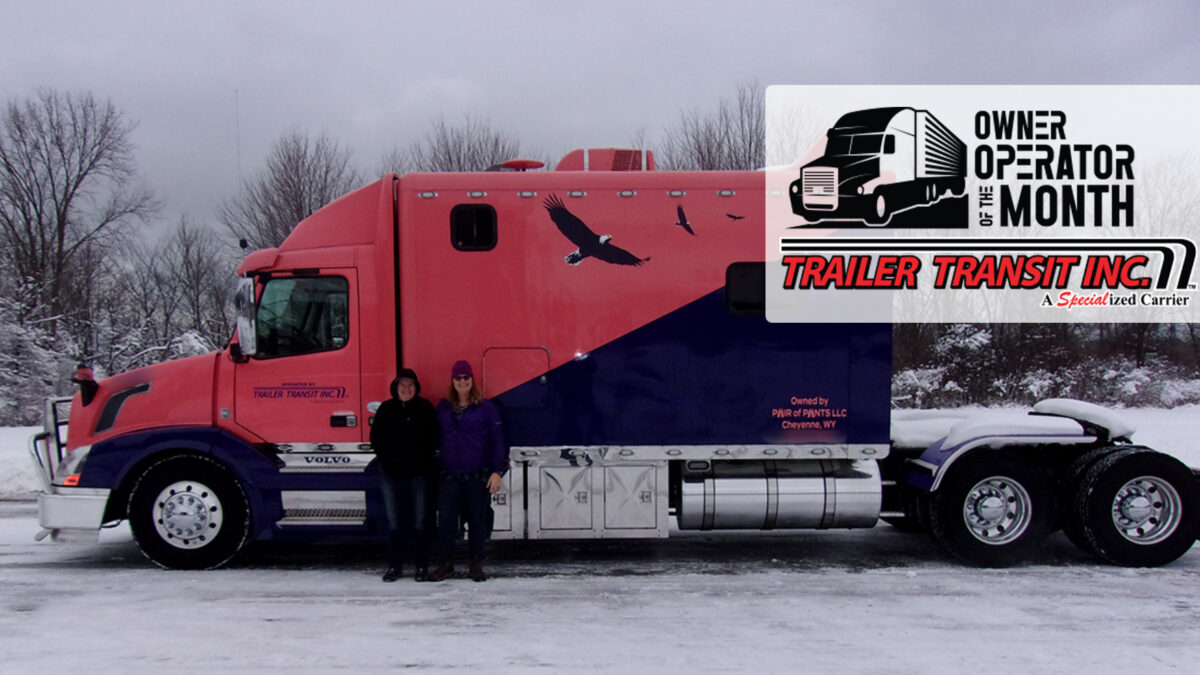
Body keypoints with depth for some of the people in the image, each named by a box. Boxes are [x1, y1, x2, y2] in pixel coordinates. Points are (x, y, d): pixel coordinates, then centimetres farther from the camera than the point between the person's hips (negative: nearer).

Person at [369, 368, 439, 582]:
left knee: (420, 522, 2)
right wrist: (386, 460, -3)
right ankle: (394, 567, 16)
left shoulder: (425, 408, 2)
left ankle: (421, 567, 10)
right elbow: (376, 438, 8)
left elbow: (433, 439, 1)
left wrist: (423, 463, -8)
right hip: (391, 475, 2)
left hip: (419, 474, -2)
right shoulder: (386, 409, 6)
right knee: (394, 523, 7)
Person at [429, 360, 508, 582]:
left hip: (478, 475, -2)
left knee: (478, 519, 3)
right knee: (445, 519, -1)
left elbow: (497, 440, -1)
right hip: (450, 476, 2)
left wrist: (497, 472, -8)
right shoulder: (443, 408, 10)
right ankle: (445, 564, 12)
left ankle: (476, 564, 16)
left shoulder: (486, 407, 0)